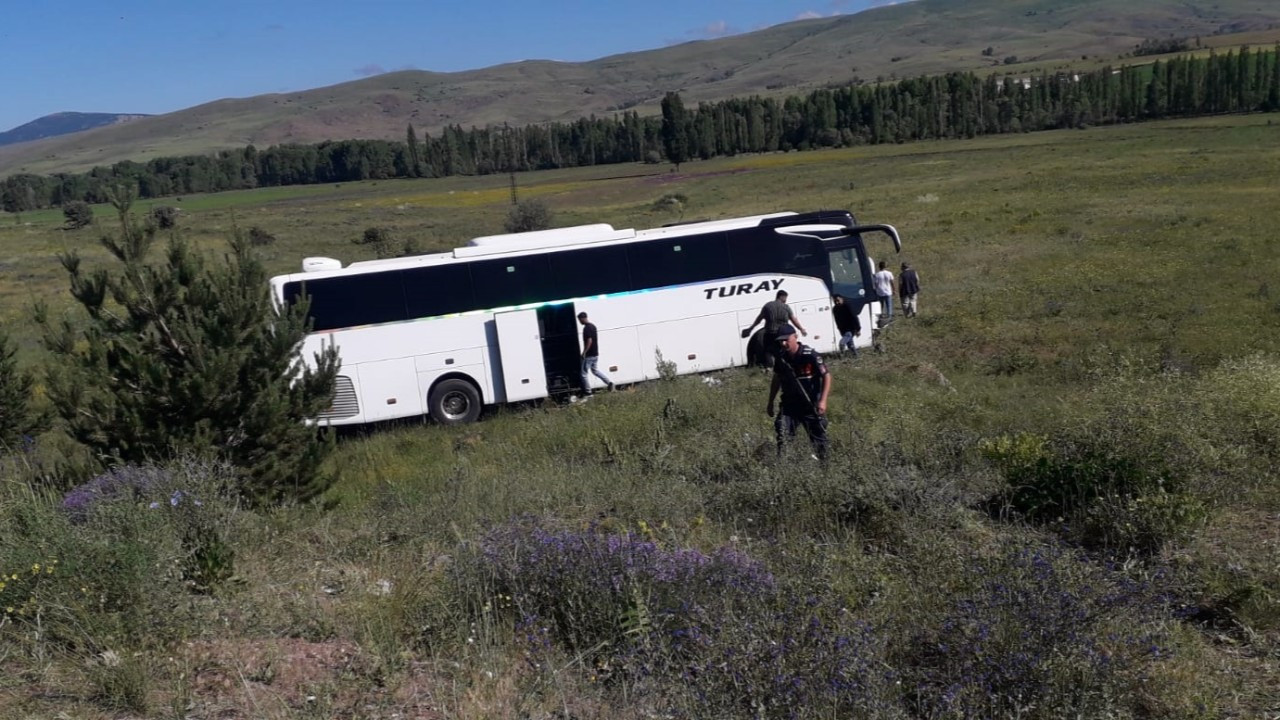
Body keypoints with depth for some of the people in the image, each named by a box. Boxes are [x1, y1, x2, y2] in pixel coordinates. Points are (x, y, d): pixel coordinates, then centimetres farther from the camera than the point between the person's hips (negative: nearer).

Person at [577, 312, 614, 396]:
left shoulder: (586, 328, -19)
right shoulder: (593, 325, 10)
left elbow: (589, 341, -26)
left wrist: (584, 352, -22)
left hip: (589, 355, -10)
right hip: (595, 353, 10)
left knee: (584, 373, 0)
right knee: (594, 369, 24)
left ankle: (588, 393, 3)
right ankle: (609, 382, 14)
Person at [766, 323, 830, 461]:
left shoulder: (810, 355, -18)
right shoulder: (781, 357, -3)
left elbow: (826, 376, -12)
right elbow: (777, 379, 12)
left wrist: (823, 400, -20)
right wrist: (771, 402, 16)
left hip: (811, 406, -3)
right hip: (789, 404, 3)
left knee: (818, 439, 11)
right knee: (782, 435, -16)